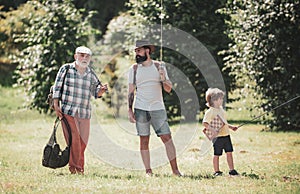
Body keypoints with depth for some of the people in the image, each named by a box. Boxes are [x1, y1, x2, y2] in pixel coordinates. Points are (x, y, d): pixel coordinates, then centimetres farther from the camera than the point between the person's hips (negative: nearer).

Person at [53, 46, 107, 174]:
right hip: (68, 111, -4)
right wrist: (56, 106, -3)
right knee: (74, 139, -11)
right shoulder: (66, 69, 3)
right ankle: (74, 167, -2)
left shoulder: (91, 74, 13)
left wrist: (101, 90, -5)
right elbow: (57, 87, 4)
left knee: (83, 141, 2)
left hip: (84, 113, 4)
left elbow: (96, 93, 18)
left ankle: (80, 167, 13)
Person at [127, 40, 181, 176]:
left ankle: (175, 170, -3)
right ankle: (148, 171, 3)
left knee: (167, 138, -6)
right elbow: (131, 91, 7)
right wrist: (129, 110, -1)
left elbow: (168, 89, 6)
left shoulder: (159, 67, 7)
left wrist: (163, 78, -13)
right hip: (141, 109, 0)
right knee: (144, 140, -2)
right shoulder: (134, 69, 6)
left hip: (158, 109, 0)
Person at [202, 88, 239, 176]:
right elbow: (205, 123, -18)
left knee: (229, 152, 8)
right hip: (217, 136, -8)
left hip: (226, 135, 8)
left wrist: (231, 126, 19)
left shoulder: (221, 109, 15)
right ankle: (217, 171, 11)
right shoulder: (210, 111, -11)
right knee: (216, 154, 2)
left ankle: (232, 170, 15)